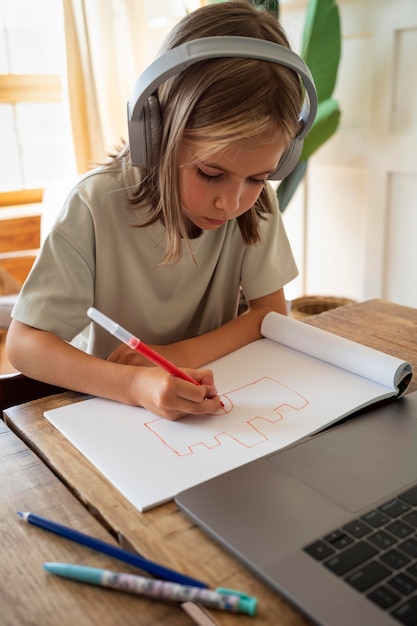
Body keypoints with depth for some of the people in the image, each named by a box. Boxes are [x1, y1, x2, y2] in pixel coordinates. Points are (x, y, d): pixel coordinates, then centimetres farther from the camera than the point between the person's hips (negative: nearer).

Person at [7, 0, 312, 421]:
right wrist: (134, 384, -37)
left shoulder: (257, 201, -11)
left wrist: (178, 354, -22)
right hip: (108, 410, -2)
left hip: (209, 408, 3)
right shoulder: (96, 205, -21)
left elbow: (272, 311, -6)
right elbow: (23, 344, -19)